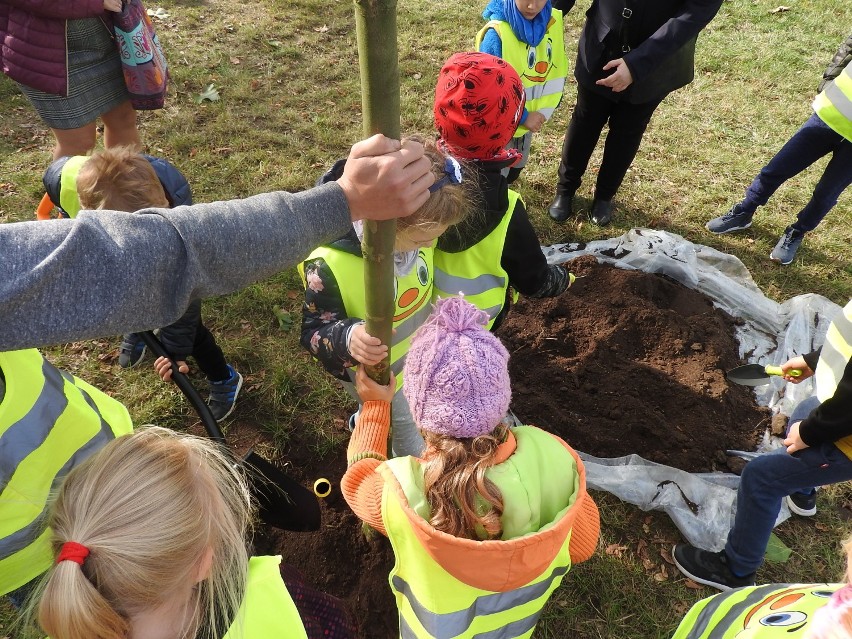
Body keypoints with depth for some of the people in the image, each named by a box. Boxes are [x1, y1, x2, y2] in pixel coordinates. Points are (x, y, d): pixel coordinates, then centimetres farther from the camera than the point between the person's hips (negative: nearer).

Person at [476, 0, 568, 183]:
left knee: (515, 168, 24)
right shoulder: (497, 33, -26)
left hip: (530, 119, 6)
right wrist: (522, 116, -21)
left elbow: (557, 71, 2)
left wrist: (545, 110, -7)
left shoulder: (553, 22, -8)